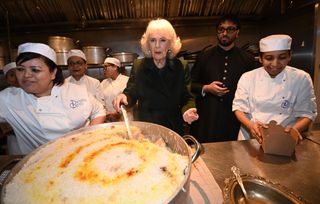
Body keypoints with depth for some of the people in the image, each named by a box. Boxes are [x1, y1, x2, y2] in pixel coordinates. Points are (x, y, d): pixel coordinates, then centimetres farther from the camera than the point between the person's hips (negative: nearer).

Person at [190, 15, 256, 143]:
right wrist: (206, 88, -10)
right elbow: (191, 84, 9)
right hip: (206, 118, 0)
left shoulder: (248, 60, 8)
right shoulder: (204, 57, 8)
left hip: (235, 120, 1)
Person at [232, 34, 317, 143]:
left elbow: (306, 112, 3)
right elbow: (239, 107, -3)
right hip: (250, 139, 0)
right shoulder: (248, 77, -2)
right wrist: (251, 125, -21)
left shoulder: (302, 78, 1)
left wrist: (294, 130, -17)